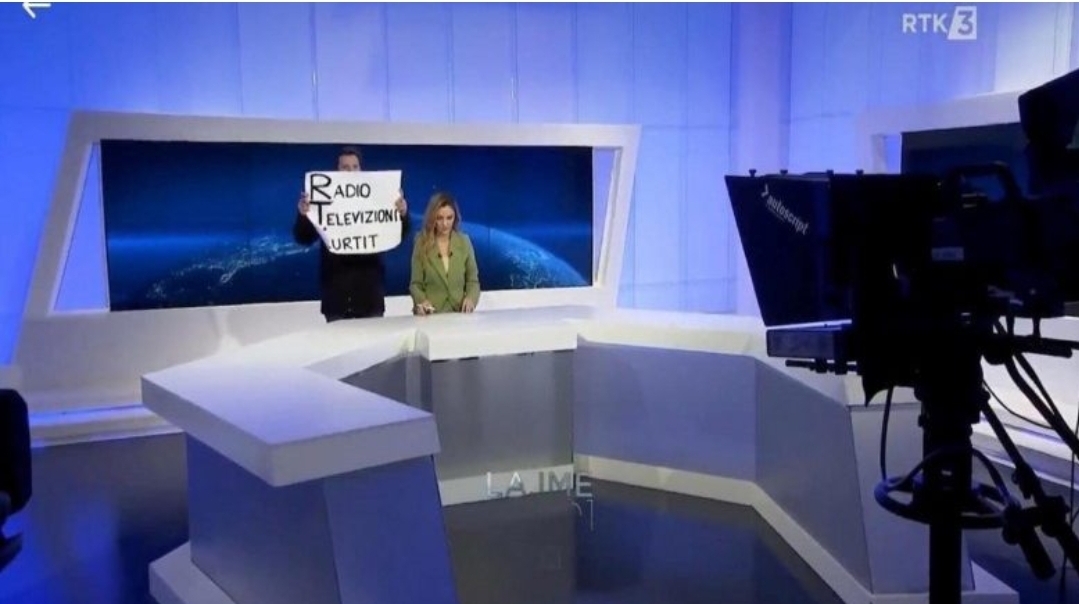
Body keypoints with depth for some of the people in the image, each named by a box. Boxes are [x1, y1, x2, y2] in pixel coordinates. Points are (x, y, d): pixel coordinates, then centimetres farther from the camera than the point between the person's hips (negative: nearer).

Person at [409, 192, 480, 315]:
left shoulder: (464, 241, 6)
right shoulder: (422, 242, 1)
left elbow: (472, 280, 10)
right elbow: (415, 283, 3)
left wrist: (470, 299, -10)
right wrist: (422, 301, -17)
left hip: (459, 312, 1)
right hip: (431, 314, -1)